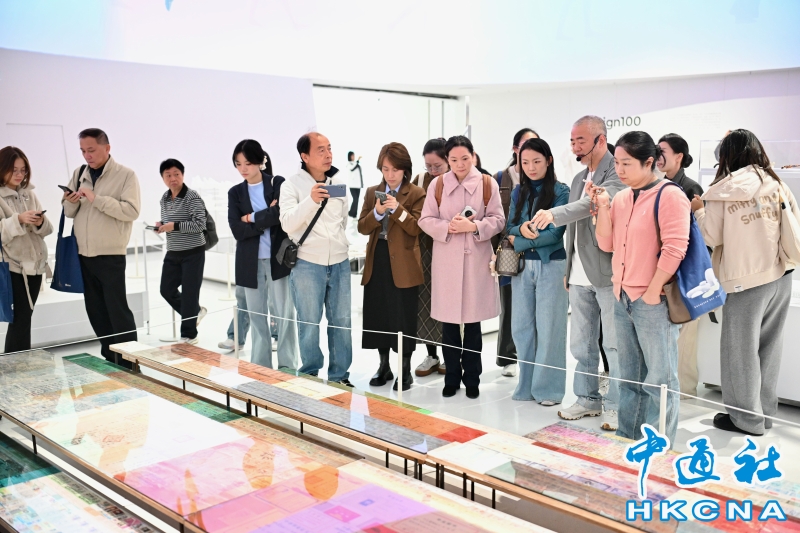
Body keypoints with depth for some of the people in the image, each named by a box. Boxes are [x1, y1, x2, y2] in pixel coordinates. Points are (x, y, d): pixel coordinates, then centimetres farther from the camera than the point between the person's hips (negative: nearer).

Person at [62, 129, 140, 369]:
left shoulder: (125, 175, -7)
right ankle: (109, 359, 24)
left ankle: (130, 364, 3)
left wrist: (97, 199, -23)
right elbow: (69, 212, 13)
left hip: (110, 256, -6)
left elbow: (131, 211, -18)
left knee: (117, 310, -4)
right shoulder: (79, 174, 10)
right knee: (95, 310, 12)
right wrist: (71, 203, -9)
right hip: (83, 255, 6)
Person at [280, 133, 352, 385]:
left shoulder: (338, 180, 7)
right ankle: (310, 375, 20)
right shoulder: (293, 185, -6)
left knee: (342, 321, 8)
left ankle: (340, 375, 21)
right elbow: (287, 223, -18)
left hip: (340, 262, 4)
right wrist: (311, 200, -30)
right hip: (308, 263, -4)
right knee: (309, 323, 5)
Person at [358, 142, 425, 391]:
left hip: (403, 264, -4)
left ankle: (406, 370, 14)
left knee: (403, 318, 1)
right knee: (378, 316, 10)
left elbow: (416, 228, -11)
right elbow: (362, 227, 4)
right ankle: (384, 366, 25)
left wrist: (398, 209, -23)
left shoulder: (416, 194, -2)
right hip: (376, 261, 4)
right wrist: (376, 213, -14)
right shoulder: (372, 192, 11)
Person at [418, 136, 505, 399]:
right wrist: (448, 227, -15)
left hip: (477, 260, -1)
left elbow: (498, 220, 0)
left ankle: (472, 379, 20)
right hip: (446, 261, 1)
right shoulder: (437, 184, 3)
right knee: (448, 323, 6)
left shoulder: (488, 184, 1)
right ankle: (451, 378, 20)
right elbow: (426, 220, 3)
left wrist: (475, 226, -17)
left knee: (473, 323, 6)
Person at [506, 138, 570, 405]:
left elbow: (555, 233, -12)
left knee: (548, 328, 1)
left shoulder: (561, 192, -6)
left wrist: (519, 243, -7)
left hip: (551, 266, -5)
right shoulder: (518, 193, 11)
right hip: (522, 266, 5)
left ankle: (548, 388, 13)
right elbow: (510, 228, 9)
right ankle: (527, 385, 20)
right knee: (522, 328, 7)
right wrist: (522, 227, -14)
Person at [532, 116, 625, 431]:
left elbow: (594, 203, -28)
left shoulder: (617, 172, -9)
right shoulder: (579, 178, 17)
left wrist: (554, 214, -39)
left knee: (614, 344, 1)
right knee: (582, 344, 14)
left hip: (609, 273, -8)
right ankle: (588, 399, 26)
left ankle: (615, 406, 12)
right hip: (580, 276, 8)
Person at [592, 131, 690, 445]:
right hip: (622, 299, 7)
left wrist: (653, 292, -14)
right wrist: (602, 206, 0)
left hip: (653, 301, -7)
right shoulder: (621, 198, 11)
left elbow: (674, 249, -16)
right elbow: (606, 244, 11)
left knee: (659, 380, 1)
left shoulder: (669, 196, -10)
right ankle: (626, 440, 27)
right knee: (629, 377, 16)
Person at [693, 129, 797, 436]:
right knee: (769, 347, 17)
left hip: (746, 280, -5)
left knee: (741, 350, 8)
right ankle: (765, 411, 28)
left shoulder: (722, 190, -9)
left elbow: (712, 238, -7)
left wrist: (698, 211, 8)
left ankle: (747, 418, 18)